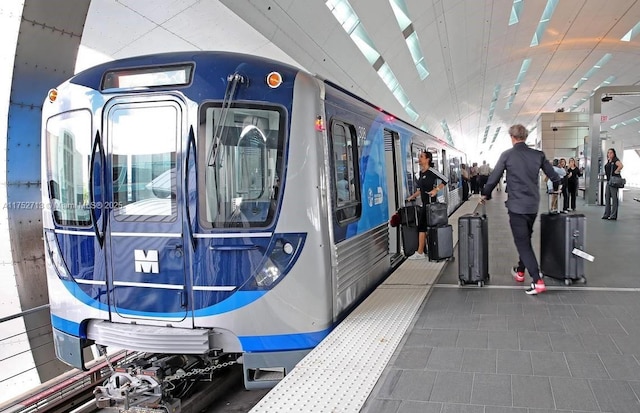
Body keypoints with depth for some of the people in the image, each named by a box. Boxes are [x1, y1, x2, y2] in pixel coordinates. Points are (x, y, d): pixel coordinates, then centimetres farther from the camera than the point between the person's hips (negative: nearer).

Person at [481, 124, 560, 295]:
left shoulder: (507, 155, -7)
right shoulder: (538, 155, 3)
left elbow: (494, 177, -4)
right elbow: (553, 175, 11)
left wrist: (485, 194, 12)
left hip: (516, 205, -5)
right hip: (533, 205, 5)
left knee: (522, 242, -2)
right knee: (525, 239, 23)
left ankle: (538, 281, -10)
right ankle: (520, 271, 37)